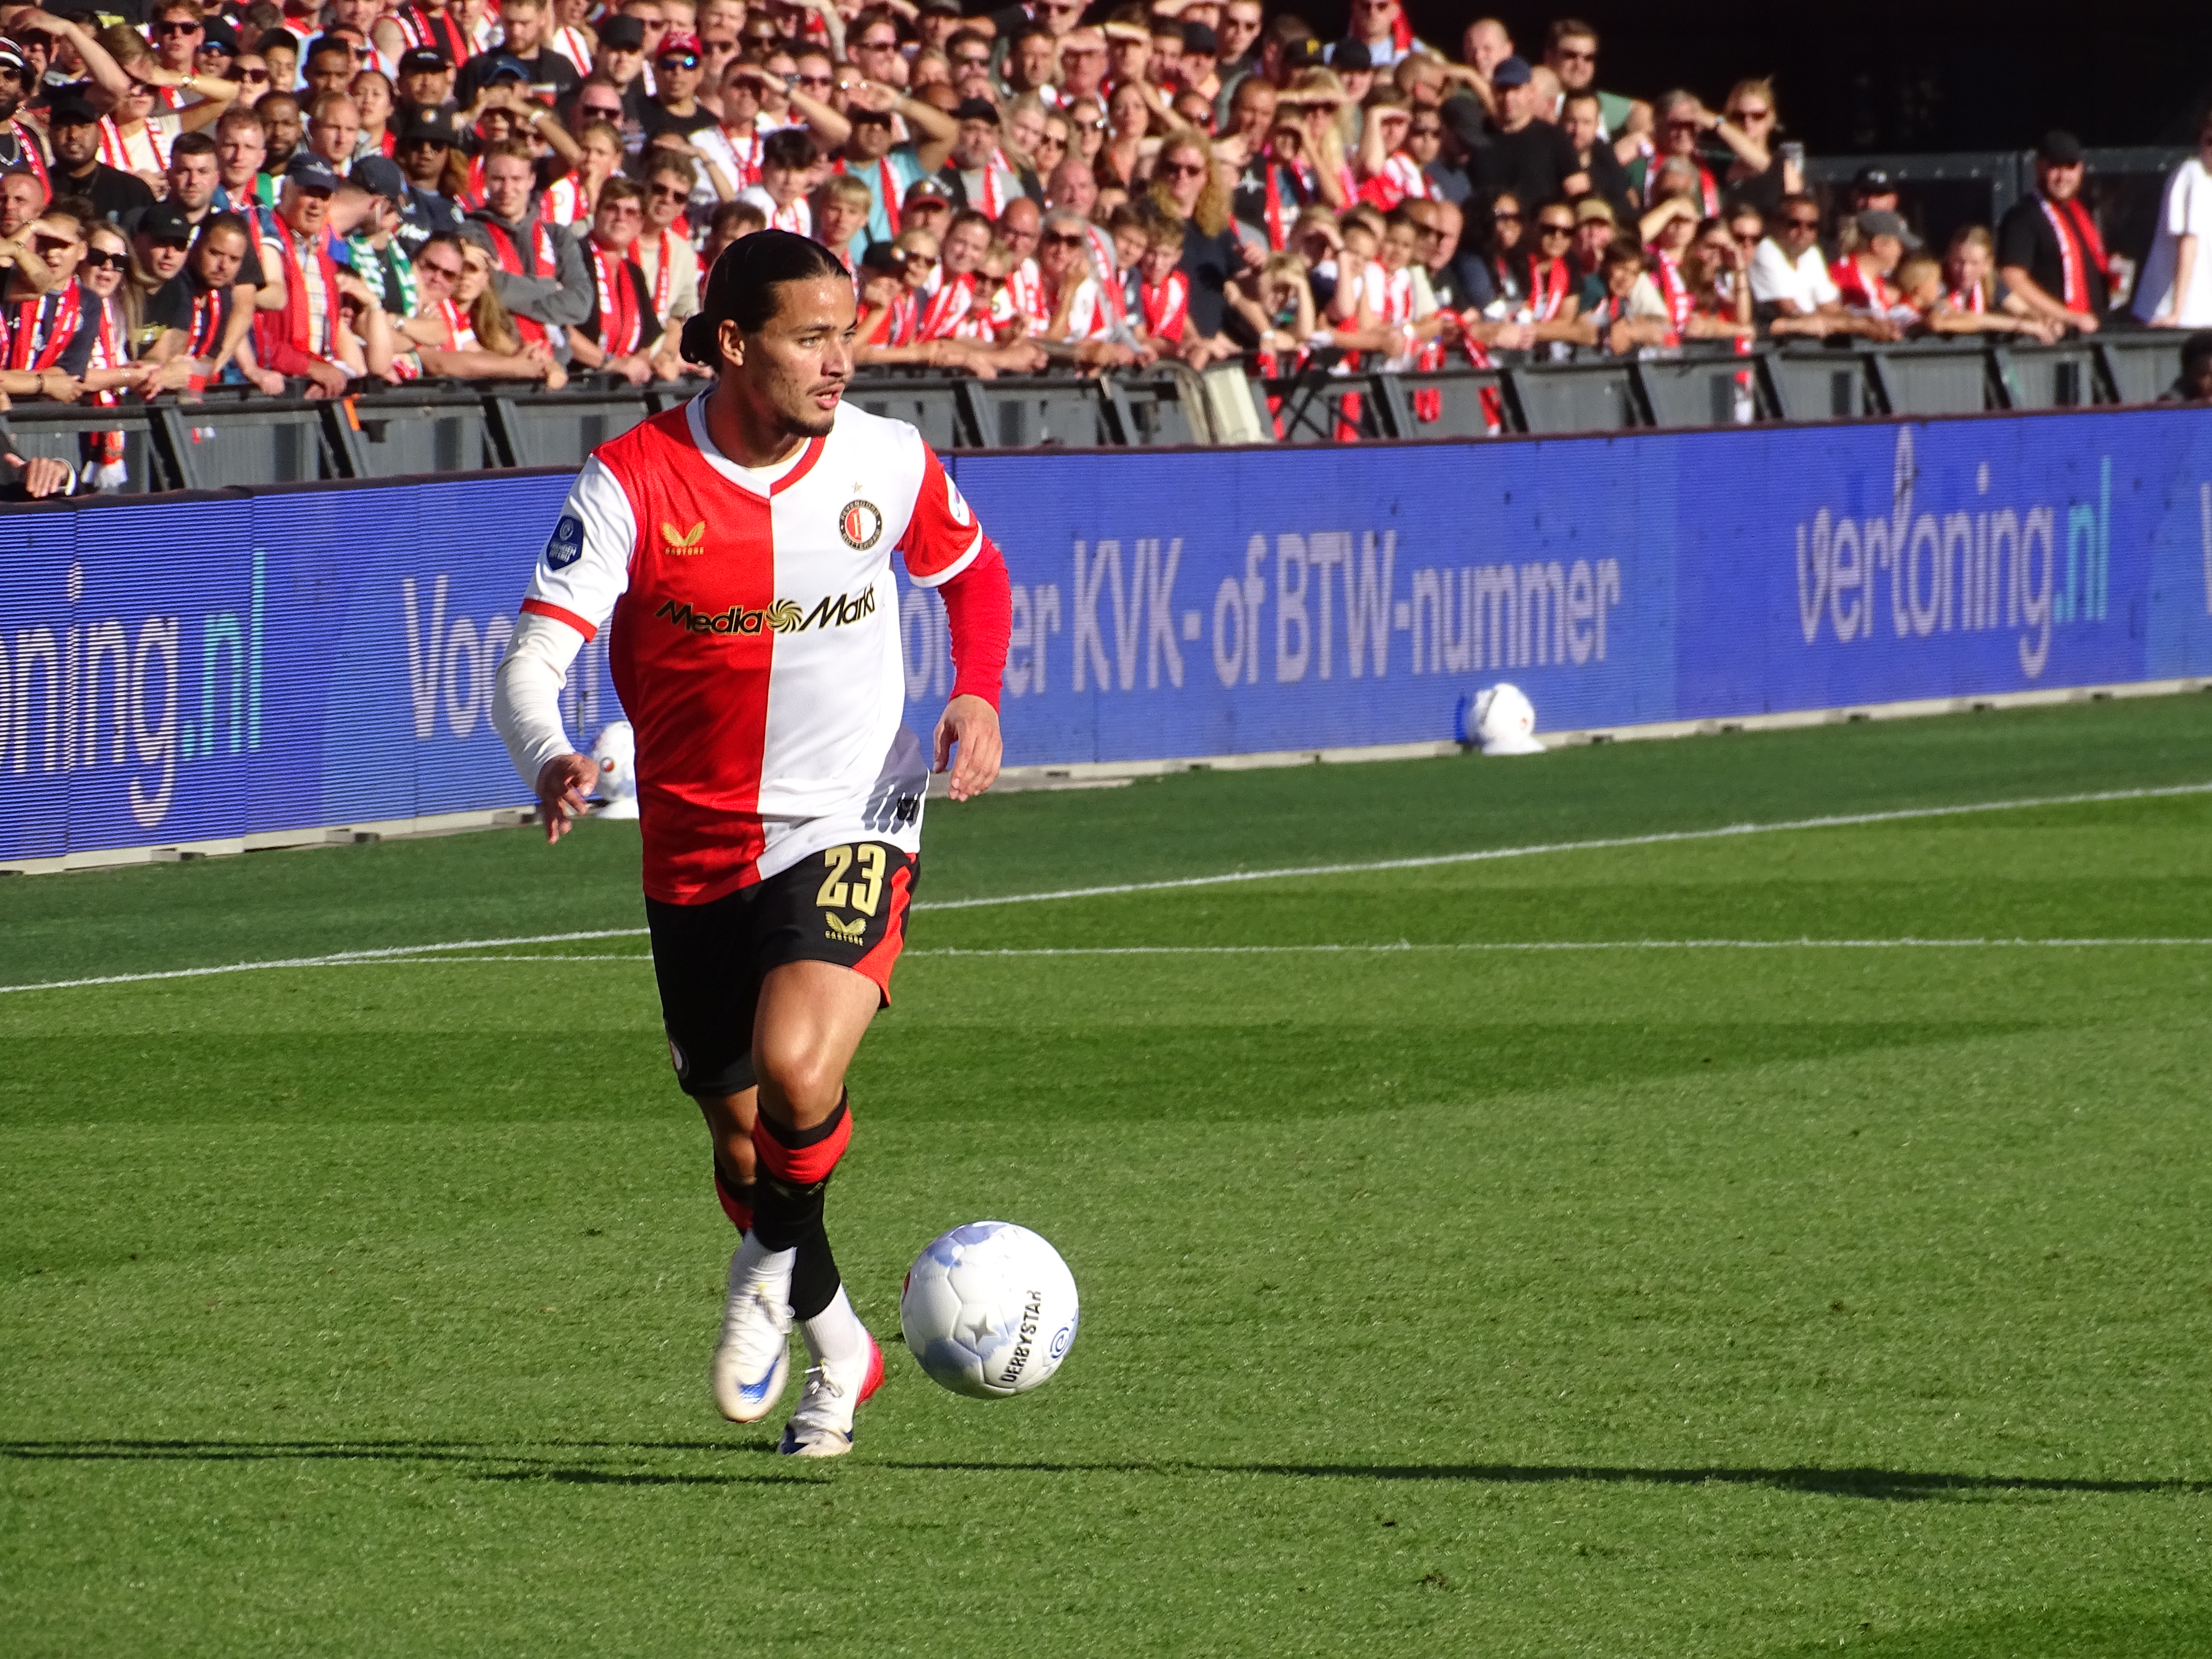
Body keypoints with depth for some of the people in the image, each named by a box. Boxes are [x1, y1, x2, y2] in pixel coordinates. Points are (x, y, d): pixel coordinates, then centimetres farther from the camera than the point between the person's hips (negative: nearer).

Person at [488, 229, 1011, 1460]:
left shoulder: (887, 460, -4)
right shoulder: (634, 480, -11)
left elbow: (975, 572, 17)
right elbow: (532, 664, -14)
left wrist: (978, 696, -3)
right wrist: (553, 762, -37)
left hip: (850, 823, -1)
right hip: (698, 850, 1)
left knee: (796, 1063, -27)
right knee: (745, 1148, 10)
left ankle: (779, 1267, 4)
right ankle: (839, 1347, 37)